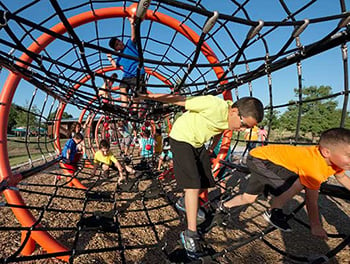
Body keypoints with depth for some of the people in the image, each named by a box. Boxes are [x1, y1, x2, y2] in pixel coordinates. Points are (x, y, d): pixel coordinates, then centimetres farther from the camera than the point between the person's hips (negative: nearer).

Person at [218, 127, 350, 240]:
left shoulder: (335, 157, -7)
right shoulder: (314, 166, -33)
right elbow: (311, 201, -22)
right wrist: (316, 227, -9)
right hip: (258, 158, -9)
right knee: (299, 182, -22)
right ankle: (273, 212, -1)